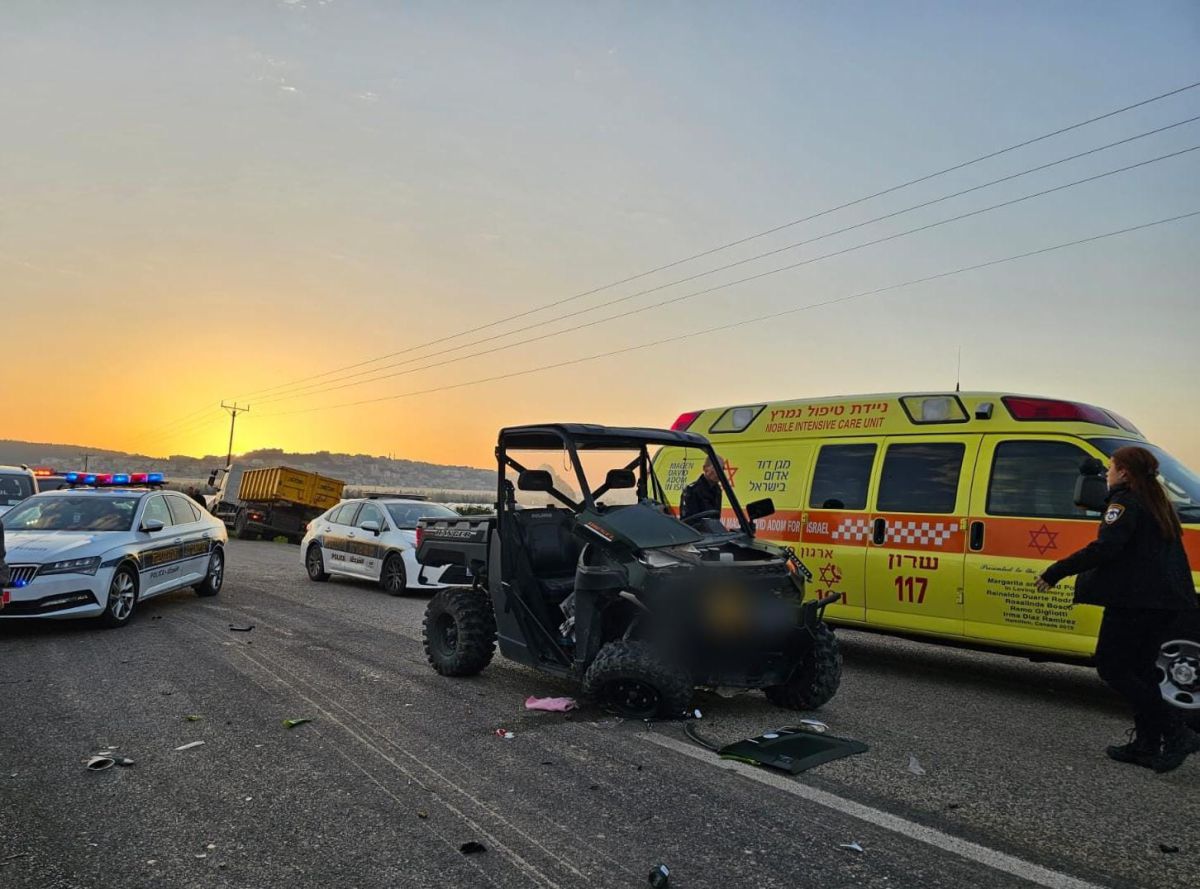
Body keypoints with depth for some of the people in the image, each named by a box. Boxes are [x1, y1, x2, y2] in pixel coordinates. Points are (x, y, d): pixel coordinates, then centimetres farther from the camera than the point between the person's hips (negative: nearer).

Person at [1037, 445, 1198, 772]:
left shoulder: (1125, 501, -8)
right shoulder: (1159, 504, 20)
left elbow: (1105, 547, -22)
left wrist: (1056, 572, -20)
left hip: (1133, 599, -9)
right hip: (1165, 601, 9)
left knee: (1112, 667, -2)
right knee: (1140, 671, 14)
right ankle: (1147, 745, 15)